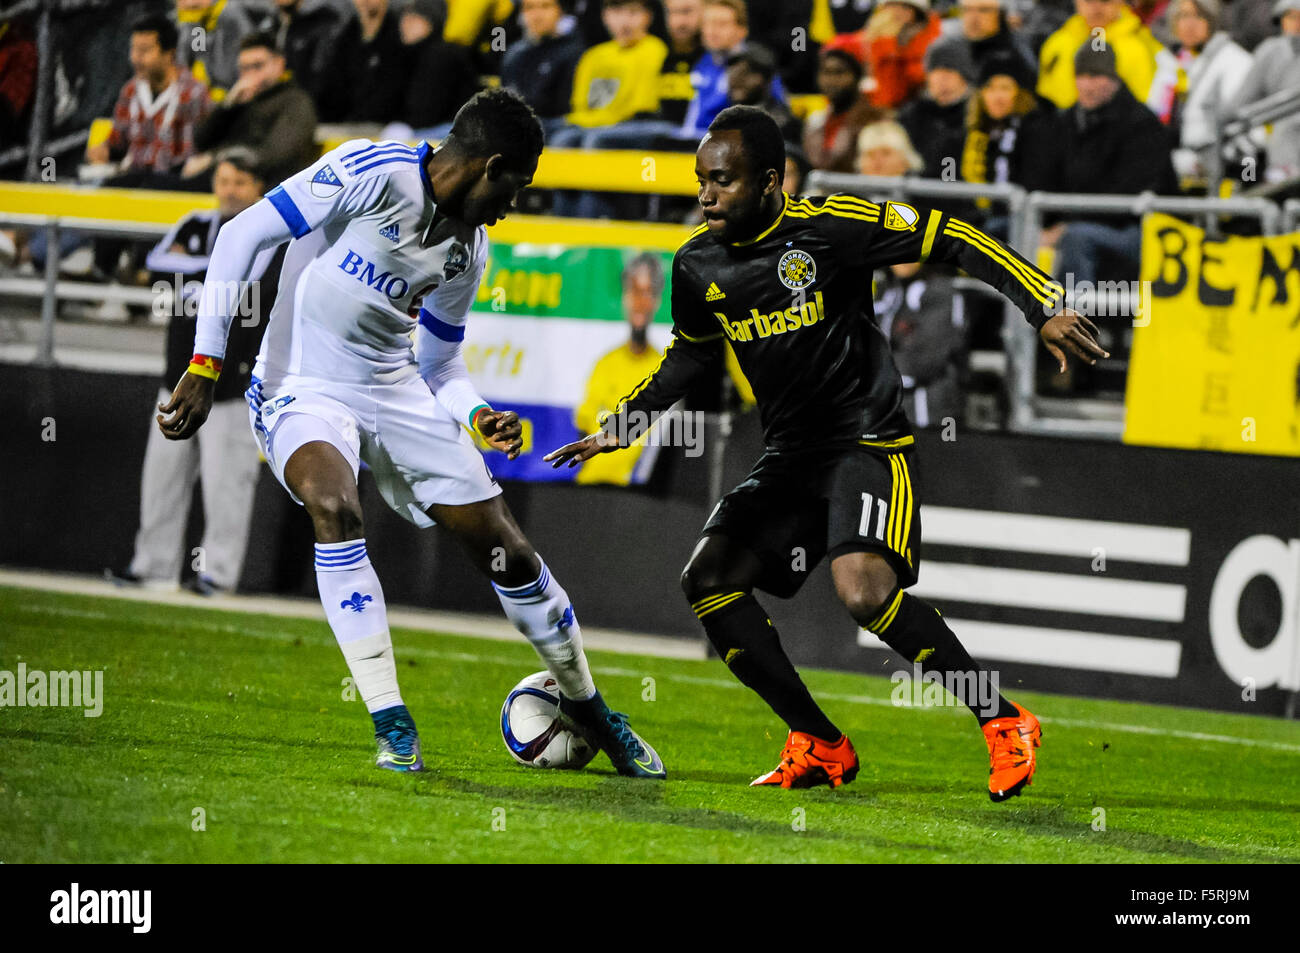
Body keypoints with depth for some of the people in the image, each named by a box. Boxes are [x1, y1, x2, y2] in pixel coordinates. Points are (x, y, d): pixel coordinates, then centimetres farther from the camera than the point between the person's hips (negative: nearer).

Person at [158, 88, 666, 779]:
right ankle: (391, 726, -27)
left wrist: (480, 418, -6)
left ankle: (585, 705, 27)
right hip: (300, 387, -6)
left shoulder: (467, 251, 5)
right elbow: (243, 235, -18)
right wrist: (205, 367, -21)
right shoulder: (376, 172, -17)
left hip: (395, 391, 6)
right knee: (335, 507, -35)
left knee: (505, 550, 3)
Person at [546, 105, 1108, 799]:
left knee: (862, 588, -29)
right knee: (709, 580, -6)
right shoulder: (698, 265, 3)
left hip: (868, 442, -7)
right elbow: (689, 353, 23)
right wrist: (620, 426, 16)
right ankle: (818, 744, 6)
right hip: (789, 456, 7)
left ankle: (1002, 722, -15)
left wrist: (1044, 308, -18)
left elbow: (949, 239, -11)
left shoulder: (830, 226, -16)